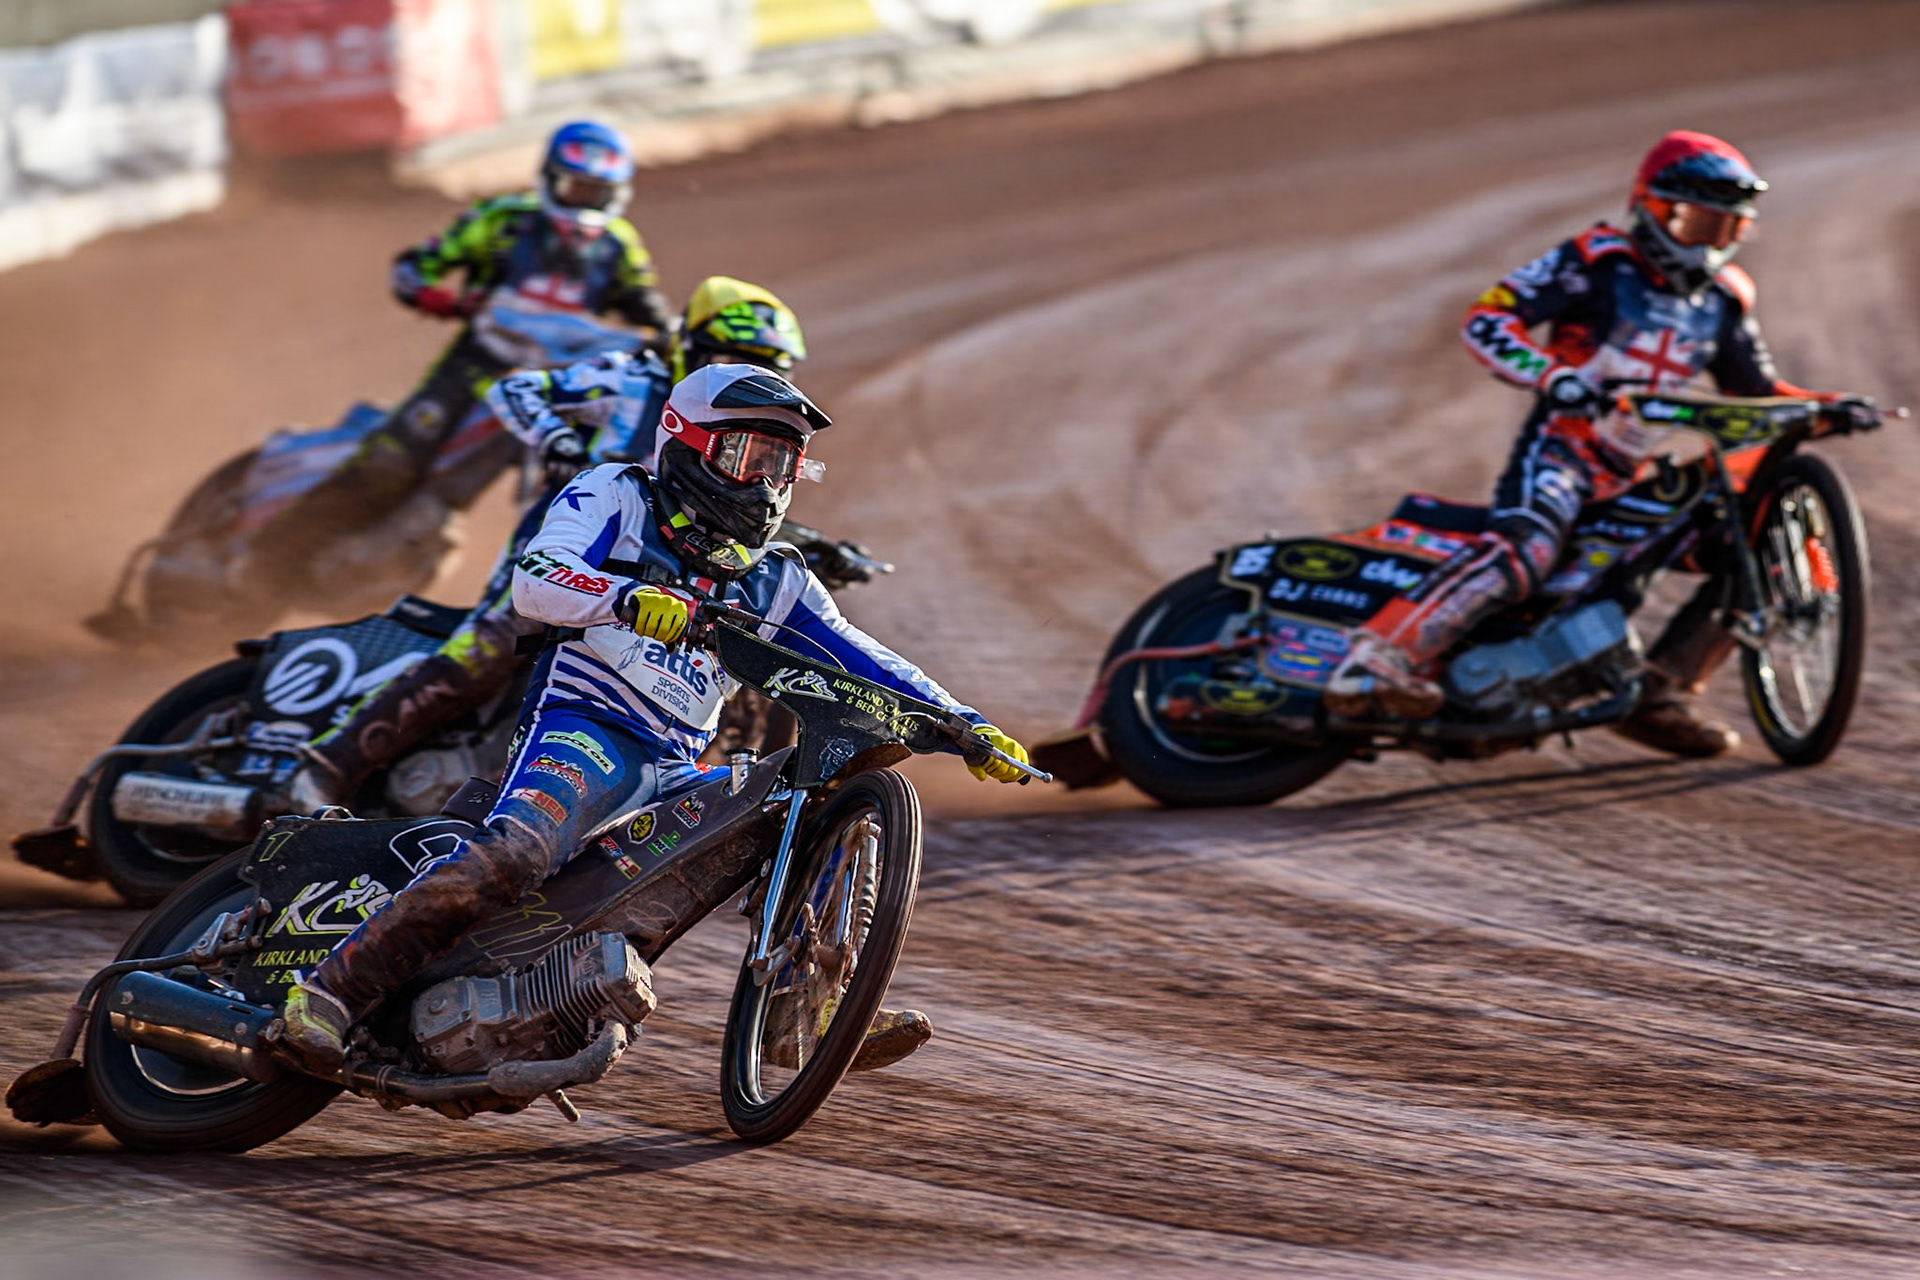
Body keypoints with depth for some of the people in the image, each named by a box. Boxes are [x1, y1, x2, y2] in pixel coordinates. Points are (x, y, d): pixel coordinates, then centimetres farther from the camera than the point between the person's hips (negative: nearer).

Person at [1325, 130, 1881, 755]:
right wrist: (1552, 376, -28)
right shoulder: (1596, 263, -5)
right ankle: (1371, 664, -46)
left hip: (1634, 478, 7)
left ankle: (1658, 693, 2)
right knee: (1523, 552, -36)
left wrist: (1828, 409, 3)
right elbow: (1486, 319, -11)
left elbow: (1757, 391, 23)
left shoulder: (1723, 300, 15)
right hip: (1559, 451, -7)